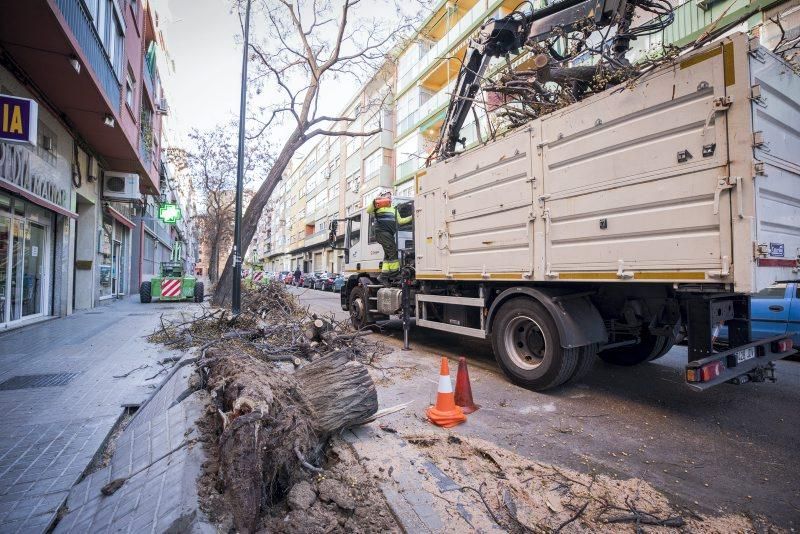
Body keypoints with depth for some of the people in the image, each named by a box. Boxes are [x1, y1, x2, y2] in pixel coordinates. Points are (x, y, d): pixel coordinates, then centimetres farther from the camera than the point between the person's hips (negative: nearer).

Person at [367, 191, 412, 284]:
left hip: (390, 234, 8)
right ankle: (394, 273, -13)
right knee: (393, 253, -15)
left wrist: (411, 217, 17)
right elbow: (368, 211, -7)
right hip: (382, 232, -8)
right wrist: (374, 201, -19)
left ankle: (384, 276, 11)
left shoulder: (393, 209, 27)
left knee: (388, 255, 7)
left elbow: (400, 221, 22)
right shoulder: (378, 206, 7)